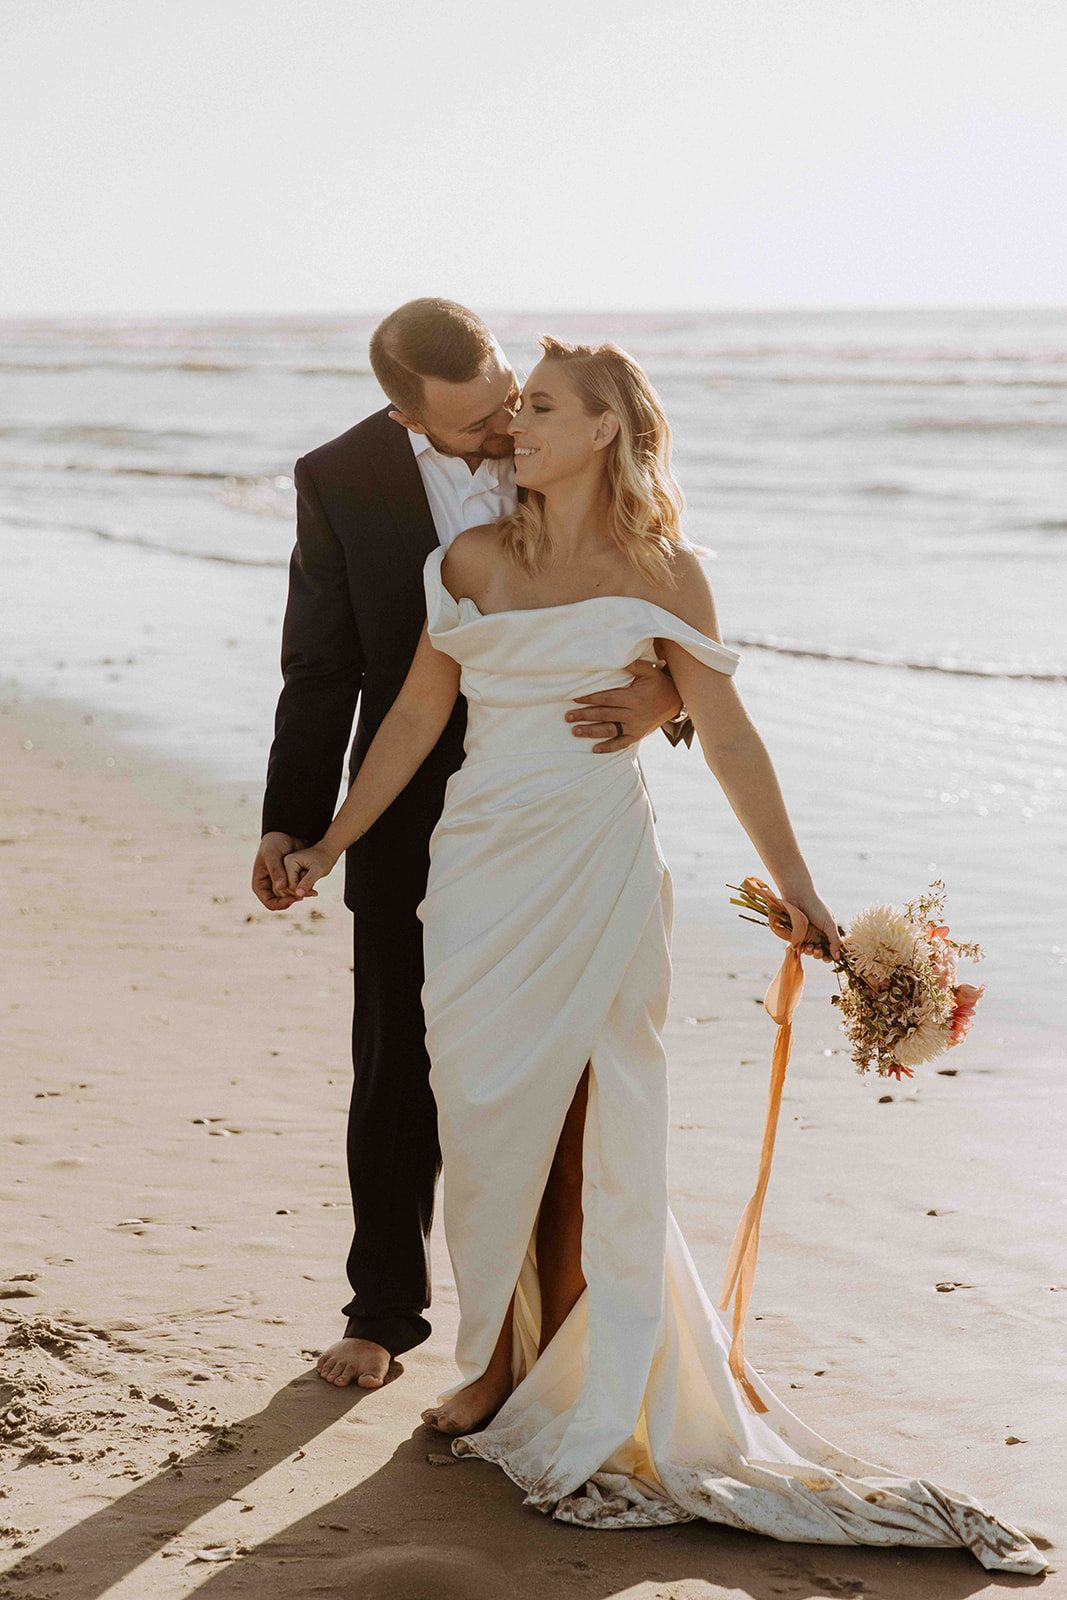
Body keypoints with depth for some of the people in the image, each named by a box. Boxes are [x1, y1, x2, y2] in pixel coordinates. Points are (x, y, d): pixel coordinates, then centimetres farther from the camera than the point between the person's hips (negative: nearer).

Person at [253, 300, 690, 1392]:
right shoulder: (341, 481, -9)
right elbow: (322, 672, -2)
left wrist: (668, 694, -26)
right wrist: (290, 824, -10)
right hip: (416, 830, 0)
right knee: (398, 1076, 9)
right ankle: (385, 1307, 27)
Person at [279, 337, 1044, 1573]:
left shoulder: (660, 576, -1)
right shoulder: (474, 559, 7)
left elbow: (729, 741, 0)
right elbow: (417, 714, 11)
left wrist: (799, 891, -1)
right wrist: (330, 843, 9)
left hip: (594, 873, -3)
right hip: (479, 866, 3)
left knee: (576, 1127, 0)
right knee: (483, 1121, 6)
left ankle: (569, 1386, 11)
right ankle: (497, 1365, 22)